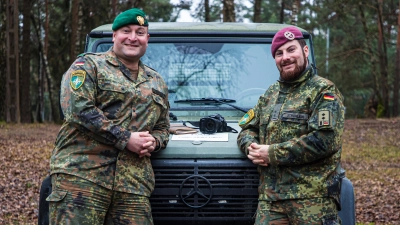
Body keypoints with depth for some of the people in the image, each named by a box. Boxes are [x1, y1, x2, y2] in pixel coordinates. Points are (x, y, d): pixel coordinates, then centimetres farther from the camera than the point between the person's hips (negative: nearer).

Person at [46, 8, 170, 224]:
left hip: (134, 183, 5)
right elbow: (79, 109, -11)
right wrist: (125, 139, -13)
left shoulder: (157, 83, 21)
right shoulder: (88, 66, 4)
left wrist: (153, 141, 1)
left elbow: (162, 128, 27)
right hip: (80, 175, -5)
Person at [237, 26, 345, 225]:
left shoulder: (324, 92, -2)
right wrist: (251, 147, -3)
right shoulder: (270, 95, 20)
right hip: (269, 197, 5)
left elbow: (325, 139, -15)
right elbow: (246, 128, 23)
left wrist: (272, 154, -12)